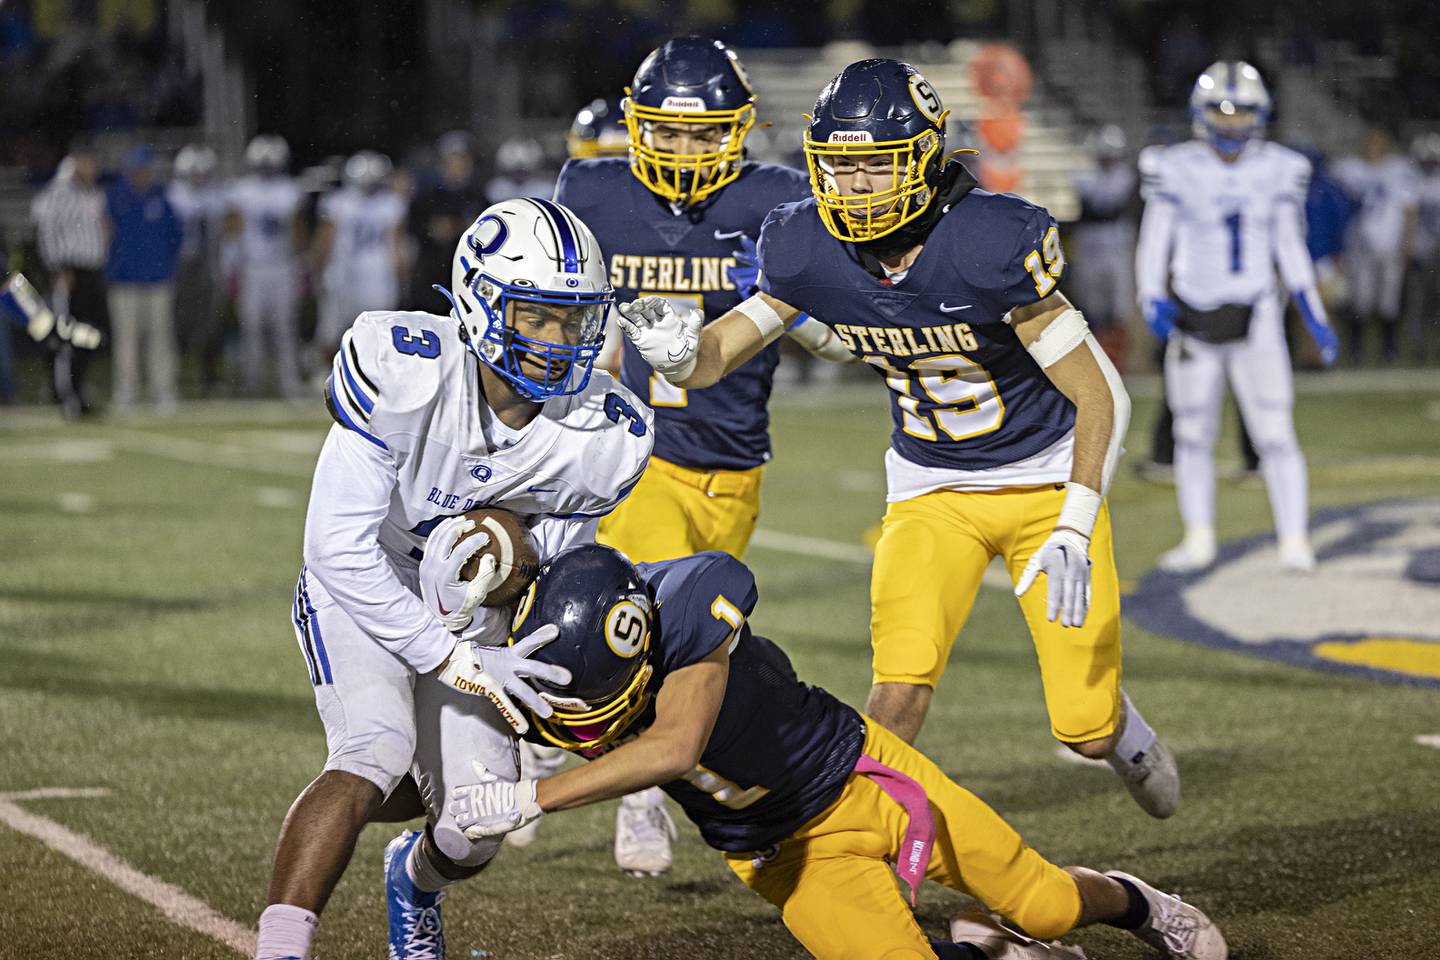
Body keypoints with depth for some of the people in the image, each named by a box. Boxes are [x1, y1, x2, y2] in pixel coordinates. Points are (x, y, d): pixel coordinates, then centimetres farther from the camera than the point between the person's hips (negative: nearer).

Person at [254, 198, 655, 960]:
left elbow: (544, 564, -3)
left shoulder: (602, 437, -19)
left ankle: (416, 879, 36)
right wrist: (454, 659, -29)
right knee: (376, 754, -30)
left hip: (465, 610, 4)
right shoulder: (403, 373, -31)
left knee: (475, 834, -2)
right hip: (359, 588, -4)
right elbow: (340, 547, -28)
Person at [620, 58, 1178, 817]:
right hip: (931, 490, 3)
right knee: (901, 687, -21)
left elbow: (1101, 397, -21)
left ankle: (1124, 733, 36)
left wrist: (1074, 533, -27)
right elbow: (715, 357, -4)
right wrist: (678, 354, -29)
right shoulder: (808, 252, -14)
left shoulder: (993, 246, -28)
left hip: (1047, 478, -3)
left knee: (1085, 729, 0)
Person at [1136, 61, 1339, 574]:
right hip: (1193, 318, 0)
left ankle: (1295, 542, -2)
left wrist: (1315, 318, 6)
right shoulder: (1176, 170, -4)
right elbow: (1154, 246, -1)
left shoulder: (1278, 171, 2)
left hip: (1256, 317, 0)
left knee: (1275, 431, -9)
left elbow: (1290, 249, 10)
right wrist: (1153, 300, -18)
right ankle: (1199, 539, 22)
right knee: (1193, 433, 8)